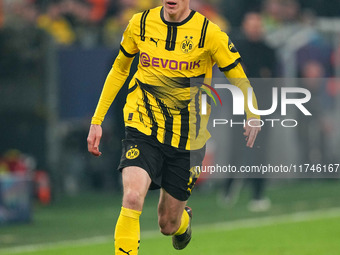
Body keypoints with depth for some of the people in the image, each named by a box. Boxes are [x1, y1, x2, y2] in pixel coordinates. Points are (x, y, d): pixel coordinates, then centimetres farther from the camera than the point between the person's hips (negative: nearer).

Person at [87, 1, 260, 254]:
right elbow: (119, 70, 14)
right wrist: (97, 120, 12)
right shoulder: (140, 24, -2)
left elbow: (240, 81, -3)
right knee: (132, 197, -26)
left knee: (168, 225, 8)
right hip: (143, 129, 1)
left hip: (186, 138, -1)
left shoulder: (209, 34, -9)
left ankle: (183, 219, 45)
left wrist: (253, 116, -23)